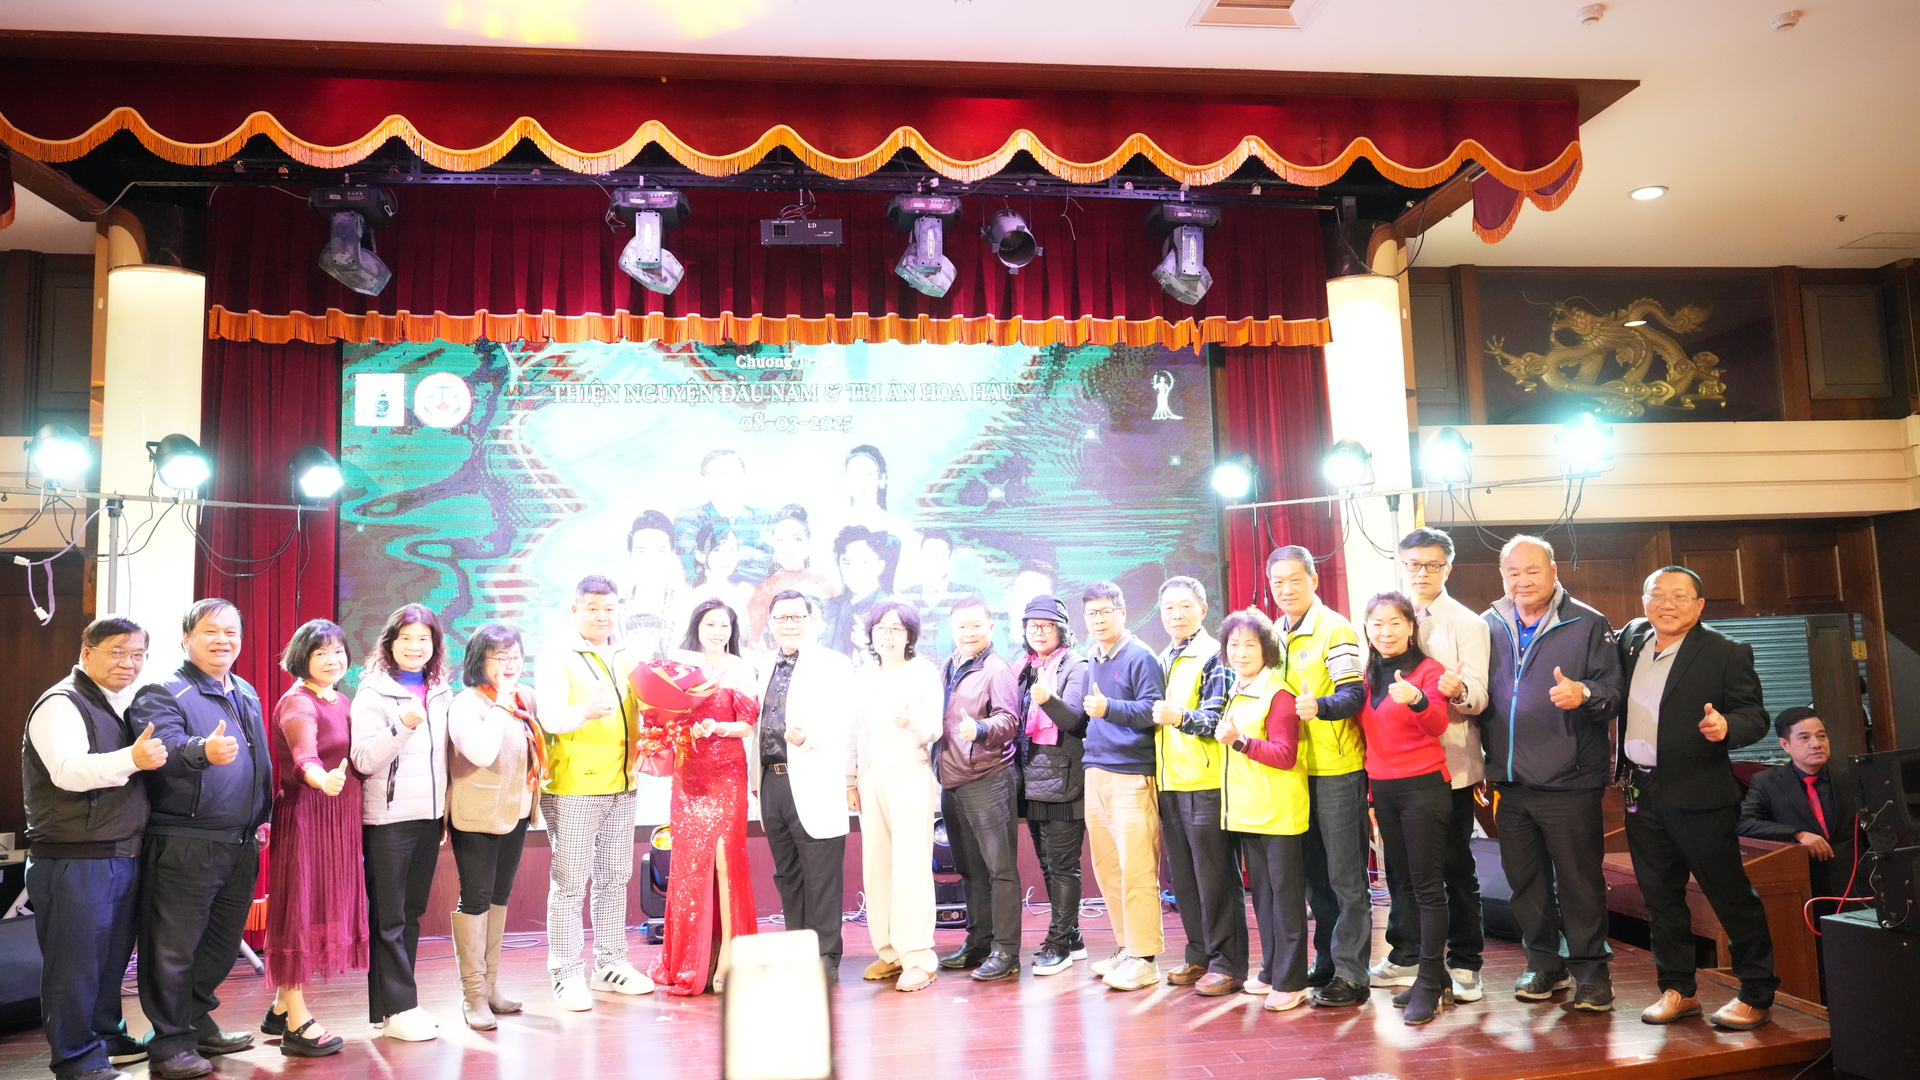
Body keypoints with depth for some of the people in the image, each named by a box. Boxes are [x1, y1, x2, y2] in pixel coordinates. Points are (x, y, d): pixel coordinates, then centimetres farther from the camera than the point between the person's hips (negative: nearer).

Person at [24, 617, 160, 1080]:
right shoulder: (61, 704, -11)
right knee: (76, 962, 0)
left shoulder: (124, 706, 14)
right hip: (75, 860, -8)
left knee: (113, 956, 18)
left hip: (124, 856, 8)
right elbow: (68, 771, -26)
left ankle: (106, 1037, 32)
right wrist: (133, 759, -38)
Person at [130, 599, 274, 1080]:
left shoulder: (246, 694, 15)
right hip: (183, 845, -7)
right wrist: (203, 750, -48)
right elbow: (163, 749, -28)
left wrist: (261, 818, 21)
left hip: (241, 843, 8)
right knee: (174, 947, 2)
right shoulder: (162, 694, -9)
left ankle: (197, 1023, 31)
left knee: (222, 944, 16)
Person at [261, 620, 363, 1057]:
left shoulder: (342, 702, 13)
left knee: (324, 907, 13)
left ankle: (281, 1008, 27)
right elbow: (304, 754, -32)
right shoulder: (297, 703, -13)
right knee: (302, 906, -2)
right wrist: (324, 779, -50)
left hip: (340, 814, 8)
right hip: (306, 812, -8)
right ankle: (298, 1024, 6)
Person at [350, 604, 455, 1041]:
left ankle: (400, 1003, 21)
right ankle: (396, 1010, 7)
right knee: (388, 917, 1)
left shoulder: (441, 693, 10)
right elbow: (364, 760, -14)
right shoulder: (374, 693, -7)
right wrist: (404, 726, -27)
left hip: (430, 816, 6)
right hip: (388, 819, -6)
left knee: (412, 912, 12)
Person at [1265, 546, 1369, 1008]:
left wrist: (1319, 706, -37)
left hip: (1336, 767, -7)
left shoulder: (1335, 630, -10)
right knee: (1315, 874, 15)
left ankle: (1351, 974, 7)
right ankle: (1327, 961, 27)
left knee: (1345, 875, -1)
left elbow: (1354, 695, -18)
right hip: (1294, 769, 7)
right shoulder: (1274, 634, 11)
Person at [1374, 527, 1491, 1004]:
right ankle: (1405, 957, 26)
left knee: (1456, 867, 4)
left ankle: (1465, 964, 17)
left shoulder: (1466, 623, -3)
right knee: (1401, 864, 12)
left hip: (1450, 764, -4)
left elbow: (1478, 693, -14)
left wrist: (1458, 690, -36)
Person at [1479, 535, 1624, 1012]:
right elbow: (1479, 696, 20)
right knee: (1524, 880, 14)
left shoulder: (1588, 624, -3)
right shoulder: (1491, 626, 9)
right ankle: (1544, 963, 29)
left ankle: (1589, 968, 18)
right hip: (1509, 781, 5)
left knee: (1579, 879, 2)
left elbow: (1614, 693, -9)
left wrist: (1584, 694, -28)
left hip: (1568, 781, -4)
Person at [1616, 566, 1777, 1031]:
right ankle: (1678, 990, 26)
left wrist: (1726, 726, -30)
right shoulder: (1631, 638, 8)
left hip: (1699, 796, -5)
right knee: (1660, 898, 13)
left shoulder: (1727, 653, -7)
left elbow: (1756, 715, -11)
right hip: (1641, 794, 5)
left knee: (1732, 897, 3)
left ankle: (1756, 995, 19)